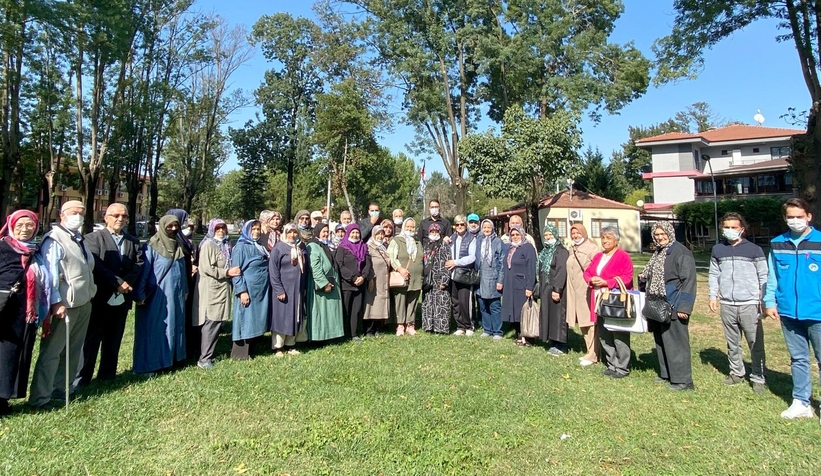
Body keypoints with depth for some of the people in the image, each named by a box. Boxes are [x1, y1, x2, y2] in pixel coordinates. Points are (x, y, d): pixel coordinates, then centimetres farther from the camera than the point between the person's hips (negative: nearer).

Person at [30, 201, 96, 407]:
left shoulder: (79, 239, 14)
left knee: (73, 350, 15)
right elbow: (51, 274, -17)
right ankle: (39, 398, 7)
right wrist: (56, 303, -21)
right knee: (51, 351, 0)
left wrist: (89, 292, 14)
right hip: (65, 305, -8)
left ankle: (61, 389, 26)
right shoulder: (54, 240, -12)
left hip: (84, 303, 8)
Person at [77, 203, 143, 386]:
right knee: (91, 339, 1)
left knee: (113, 340, 12)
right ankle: (82, 378, 10)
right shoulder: (93, 238, -1)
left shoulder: (133, 241, 13)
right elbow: (96, 265, -14)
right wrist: (118, 282, -19)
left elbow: (139, 264, 2)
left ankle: (108, 376, 21)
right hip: (99, 297, -4)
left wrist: (126, 283, -14)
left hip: (122, 298, 4)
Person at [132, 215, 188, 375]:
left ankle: (170, 358, 22)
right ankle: (148, 364, 10)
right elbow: (144, 271, -10)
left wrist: (185, 290, 15)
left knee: (174, 326, 10)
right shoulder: (152, 246, -9)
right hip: (157, 295, -6)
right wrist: (140, 294, -13)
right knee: (154, 328, 1)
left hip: (175, 295, 6)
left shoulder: (178, 246, 10)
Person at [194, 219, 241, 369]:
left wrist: (232, 271, 11)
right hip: (211, 289, -8)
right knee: (211, 323, -8)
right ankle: (204, 358, -2)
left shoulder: (226, 245, 16)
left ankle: (209, 353, 19)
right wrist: (227, 272, -13)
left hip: (223, 288, 8)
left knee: (218, 322, 9)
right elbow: (206, 268, -16)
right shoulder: (208, 245, -8)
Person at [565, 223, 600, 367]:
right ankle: (589, 351, 22)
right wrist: (570, 289, 17)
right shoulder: (572, 250, 15)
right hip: (575, 291, 8)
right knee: (582, 323, 12)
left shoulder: (592, 248, -8)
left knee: (590, 322, -4)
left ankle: (593, 355, 2)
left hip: (588, 290, -8)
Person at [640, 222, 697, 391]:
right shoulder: (658, 253, 15)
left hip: (673, 307, -9)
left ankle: (682, 379, 5)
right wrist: (643, 278, 5)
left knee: (675, 342, -4)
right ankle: (666, 373, 27)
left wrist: (684, 307, -20)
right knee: (661, 340, 15)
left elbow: (689, 281, -16)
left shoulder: (681, 253, -12)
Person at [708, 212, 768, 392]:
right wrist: (713, 297, 7)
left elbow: (763, 276, 2)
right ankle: (736, 372, 24)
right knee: (732, 343, 11)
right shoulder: (717, 250, 9)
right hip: (727, 305, 3)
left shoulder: (754, 250, 1)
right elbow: (714, 275, 13)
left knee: (756, 343, 0)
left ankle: (758, 378, 11)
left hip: (750, 304, -3)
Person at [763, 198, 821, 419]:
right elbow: (772, 276, 8)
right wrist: (770, 302, 3)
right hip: (788, 313, 3)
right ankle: (801, 402, 24)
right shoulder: (777, 244, 5)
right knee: (798, 359, 14)